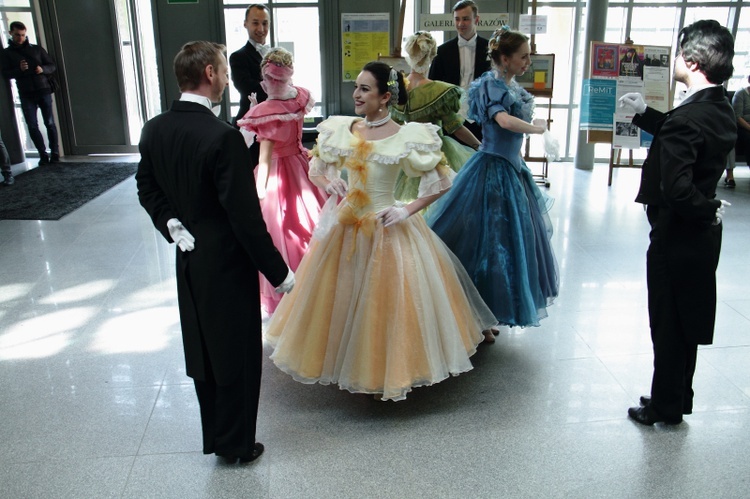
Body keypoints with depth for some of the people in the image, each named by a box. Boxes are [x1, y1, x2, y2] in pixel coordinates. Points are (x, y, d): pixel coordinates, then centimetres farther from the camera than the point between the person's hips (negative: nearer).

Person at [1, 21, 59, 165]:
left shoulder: (37, 49, 10)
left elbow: (52, 66, 10)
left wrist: (43, 69, -12)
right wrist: (19, 70, -16)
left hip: (43, 90, 0)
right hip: (26, 95, 0)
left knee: (50, 123, -2)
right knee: (32, 126, -3)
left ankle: (55, 153, 5)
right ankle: (43, 155, 2)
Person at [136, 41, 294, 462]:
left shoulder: (155, 129, -1)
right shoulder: (223, 136, -25)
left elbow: (147, 186, 9)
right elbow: (245, 214, -24)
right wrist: (279, 271, -16)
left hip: (189, 258, 8)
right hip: (227, 262, -8)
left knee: (203, 348, 21)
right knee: (238, 352, 10)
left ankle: (216, 435, 39)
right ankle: (236, 443, 27)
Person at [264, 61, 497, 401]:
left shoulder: (406, 138, -13)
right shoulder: (341, 129, 0)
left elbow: (442, 182, -9)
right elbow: (315, 167, 12)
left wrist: (408, 211, -15)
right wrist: (328, 183, -9)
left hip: (387, 229, -5)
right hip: (345, 226, 5)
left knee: (386, 303, 6)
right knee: (343, 299, 13)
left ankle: (389, 375, 28)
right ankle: (349, 367, 35)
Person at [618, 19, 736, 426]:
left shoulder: (686, 118, -24)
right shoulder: (722, 111, 3)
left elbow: (676, 188, -32)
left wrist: (709, 208, -15)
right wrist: (644, 113, 21)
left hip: (676, 238, -9)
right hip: (703, 237, 9)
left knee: (668, 326, 7)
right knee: (687, 323, 20)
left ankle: (666, 406, 23)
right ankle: (677, 399, 36)